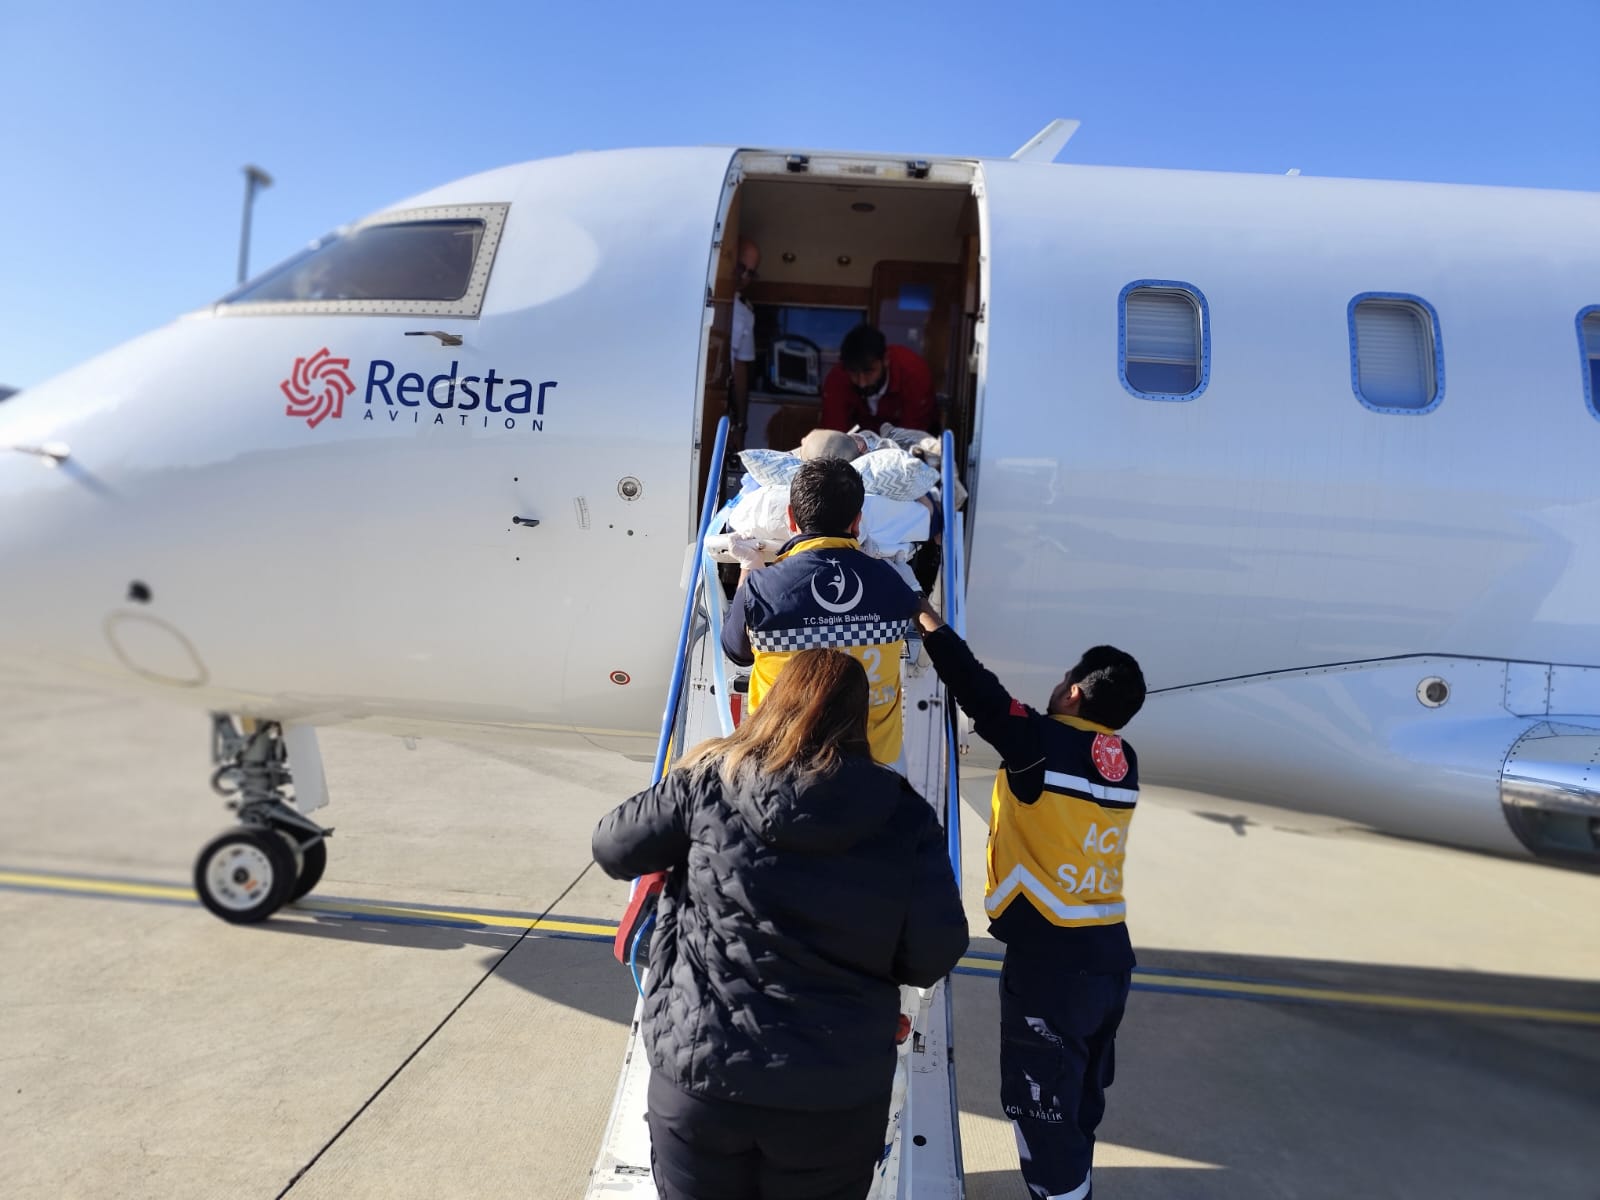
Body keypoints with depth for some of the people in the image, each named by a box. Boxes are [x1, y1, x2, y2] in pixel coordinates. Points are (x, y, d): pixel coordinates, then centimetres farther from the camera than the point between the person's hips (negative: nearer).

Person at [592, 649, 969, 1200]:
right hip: (834, 1096, 0)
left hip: (698, 1074, 1)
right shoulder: (903, 815, -11)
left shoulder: (709, 783, -10)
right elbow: (933, 956, -9)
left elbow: (612, 850, 2)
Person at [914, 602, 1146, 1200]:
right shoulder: (1124, 761, 4)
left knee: (1040, 1103, 5)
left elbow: (981, 694, -15)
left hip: (1050, 958, -7)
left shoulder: (1044, 742, -16)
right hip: (1110, 953, 8)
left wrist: (931, 625, -3)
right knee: (1081, 1098, 22)